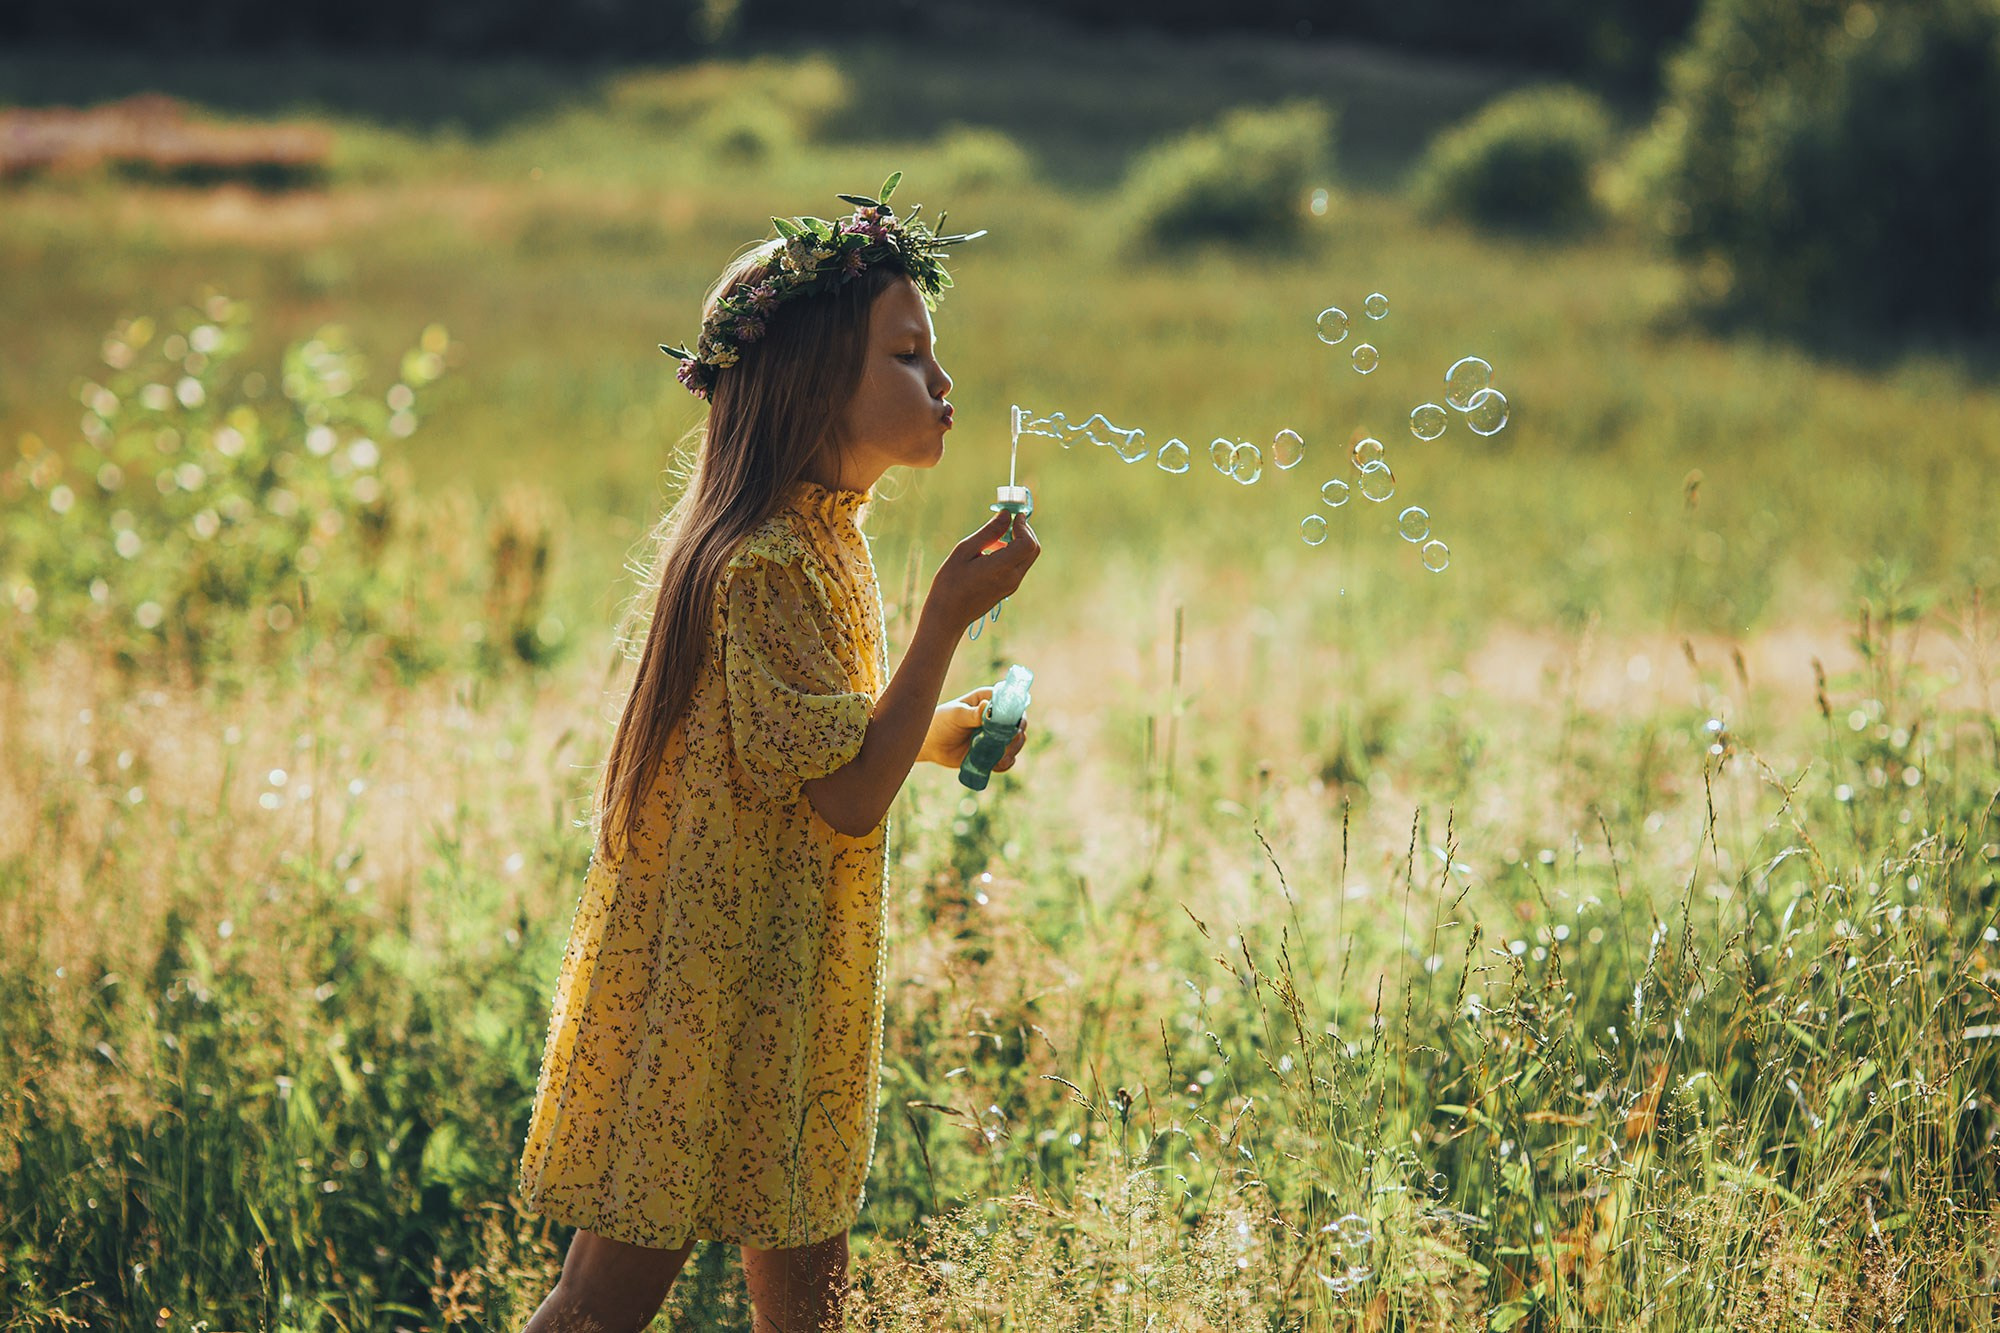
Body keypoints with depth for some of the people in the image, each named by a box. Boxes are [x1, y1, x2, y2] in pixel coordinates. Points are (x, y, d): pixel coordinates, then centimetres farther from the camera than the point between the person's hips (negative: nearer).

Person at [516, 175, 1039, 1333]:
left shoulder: (826, 541, 10)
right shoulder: (769, 564, -21)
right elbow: (848, 797, -24)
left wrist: (935, 734, 6)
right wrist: (949, 618, -22)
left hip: (788, 985, 10)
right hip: (709, 975, -10)